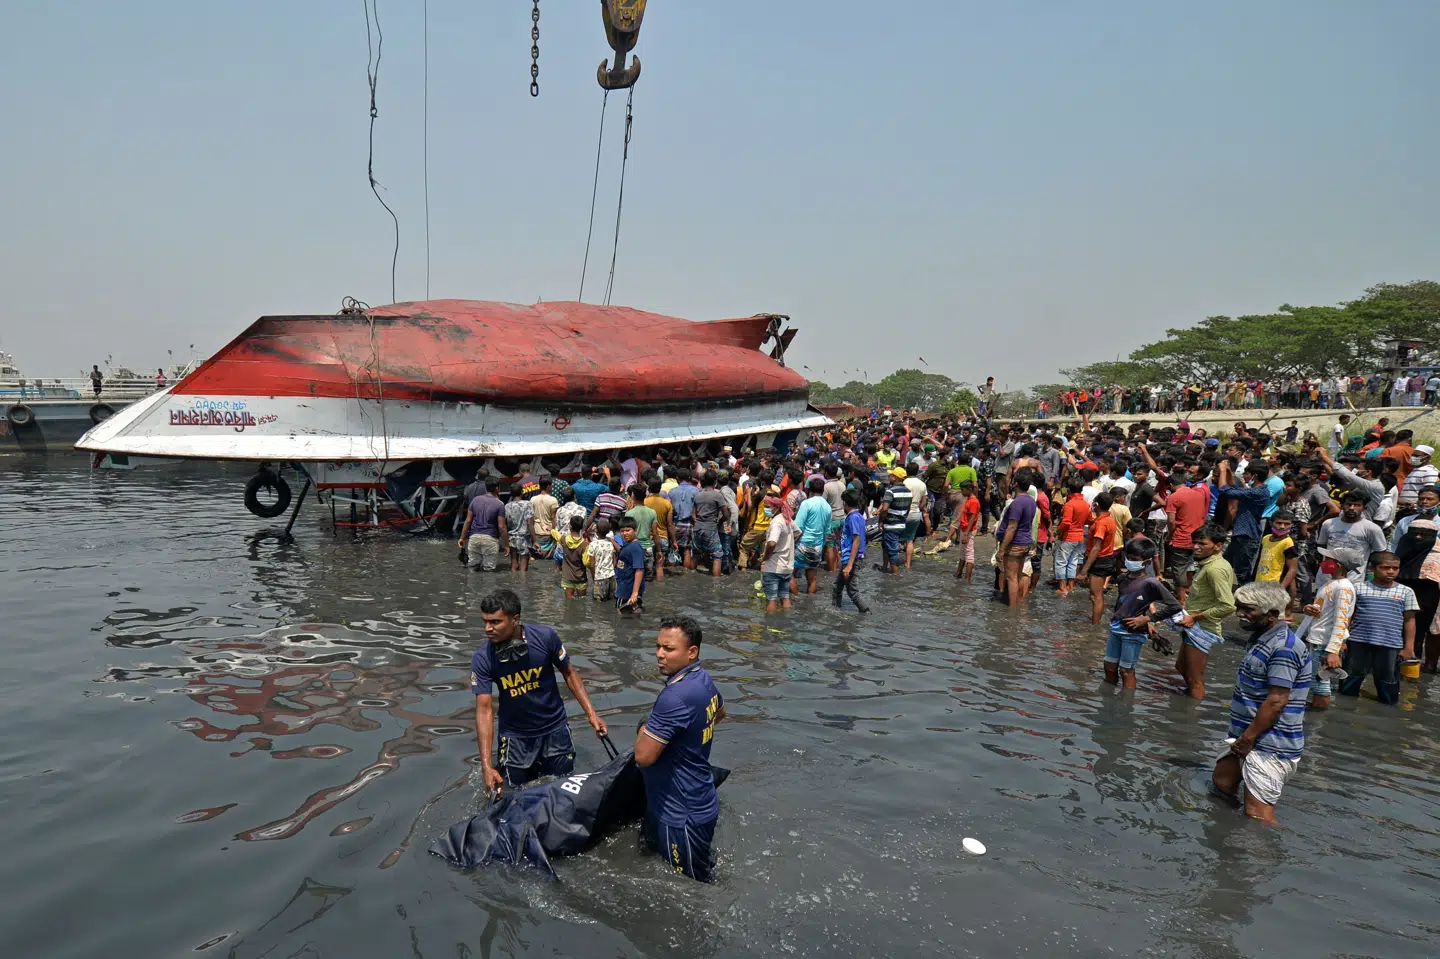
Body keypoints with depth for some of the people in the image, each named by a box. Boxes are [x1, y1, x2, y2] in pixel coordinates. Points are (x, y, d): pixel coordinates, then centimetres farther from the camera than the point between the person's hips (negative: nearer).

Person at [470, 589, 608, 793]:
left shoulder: (546, 637, -21)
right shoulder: (482, 659, -20)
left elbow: (569, 673, -5)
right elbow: (484, 709, -20)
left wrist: (591, 714, -11)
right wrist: (486, 766, -26)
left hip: (554, 729, 1)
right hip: (515, 736, 0)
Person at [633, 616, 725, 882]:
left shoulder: (675, 696, -30)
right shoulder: (703, 679, 1)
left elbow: (643, 756, -28)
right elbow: (719, 713, 23)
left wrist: (644, 729, -9)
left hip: (683, 815, -10)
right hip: (699, 802, 10)